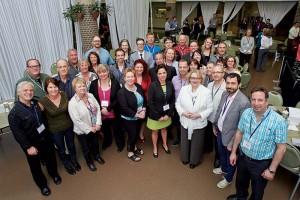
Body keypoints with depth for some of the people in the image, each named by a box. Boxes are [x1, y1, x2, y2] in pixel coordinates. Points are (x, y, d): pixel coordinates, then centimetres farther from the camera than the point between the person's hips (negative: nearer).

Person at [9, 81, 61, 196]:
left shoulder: (36, 103, -2)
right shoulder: (14, 113, -21)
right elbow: (17, 133, -20)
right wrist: (28, 147, -20)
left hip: (46, 138, 5)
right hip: (32, 144, -5)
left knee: (50, 158, 22)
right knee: (35, 165, 14)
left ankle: (54, 174, 50)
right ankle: (42, 185, 37)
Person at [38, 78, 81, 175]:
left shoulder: (64, 95, -14)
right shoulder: (43, 101, -22)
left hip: (68, 126, 2)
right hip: (55, 130, -2)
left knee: (71, 145, 24)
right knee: (61, 149, 20)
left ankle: (74, 160, 53)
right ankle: (66, 164, 49)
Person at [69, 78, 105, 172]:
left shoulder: (90, 96, -9)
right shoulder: (72, 103, -24)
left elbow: (98, 109, -5)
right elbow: (76, 120, -23)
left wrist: (98, 124, -13)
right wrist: (89, 129, -18)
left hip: (95, 127, 4)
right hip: (82, 130, -4)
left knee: (96, 143, 27)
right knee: (86, 148, 18)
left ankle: (97, 155, 56)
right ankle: (89, 162, 46)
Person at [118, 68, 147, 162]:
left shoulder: (139, 87, -3)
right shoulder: (122, 92, -21)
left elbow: (144, 100, 3)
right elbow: (125, 108, -24)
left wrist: (143, 110, -11)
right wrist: (136, 114, -23)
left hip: (139, 116, 6)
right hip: (129, 118, -6)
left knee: (136, 133, 22)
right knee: (132, 135, 7)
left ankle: (134, 147, 47)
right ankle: (130, 152, 31)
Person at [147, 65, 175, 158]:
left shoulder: (170, 84, -9)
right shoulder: (152, 85, -20)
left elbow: (173, 100, -3)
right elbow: (150, 102, -18)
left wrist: (169, 114, -9)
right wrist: (158, 116, -16)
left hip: (166, 113, 3)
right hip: (155, 114, -3)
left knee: (164, 129, 25)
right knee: (155, 131, 17)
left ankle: (165, 145, 49)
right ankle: (155, 148, 41)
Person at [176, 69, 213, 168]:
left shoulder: (206, 92, -13)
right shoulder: (183, 89, -6)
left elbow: (210, 108, -8)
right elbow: (178, 103, 0)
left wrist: (200, 115, -21)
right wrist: (183, 112, -16)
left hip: (199, 124, -2)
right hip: (185, 122, 2)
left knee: (196, 144, 17)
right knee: (185, 141, 21)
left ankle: (194, 160, 43)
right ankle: (185, 158, 47)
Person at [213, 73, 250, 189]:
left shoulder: (243, 102, -31)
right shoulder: (225, 94, -9)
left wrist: (232, 143, -18)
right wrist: (215, 125, 13)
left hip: (230, 136, -6)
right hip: (220, 131, 6)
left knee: (230, 159, 20)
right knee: (221, 153, 30)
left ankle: (228, 179, 47)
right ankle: (223, 169, 60)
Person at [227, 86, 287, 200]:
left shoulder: (279, 121, -24)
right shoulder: (246, 113, -10)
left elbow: (281, 148, -17)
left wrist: (272, 170, -13)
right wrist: (233, 152, 5)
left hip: (261, 164, -4)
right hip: (242, 158, 5)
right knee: (240, 183, 30)